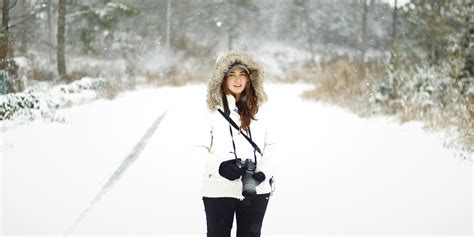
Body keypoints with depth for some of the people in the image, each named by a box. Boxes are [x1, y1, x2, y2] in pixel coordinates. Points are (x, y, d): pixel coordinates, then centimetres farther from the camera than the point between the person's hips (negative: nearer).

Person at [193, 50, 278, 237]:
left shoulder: (256, 110, 8)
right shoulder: (213, 111, -4)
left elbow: (270, 146, 9)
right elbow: (199, 150, -7)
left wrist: (264, 172, -8)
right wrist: (220, 166, -23)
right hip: (219, 190, -3)